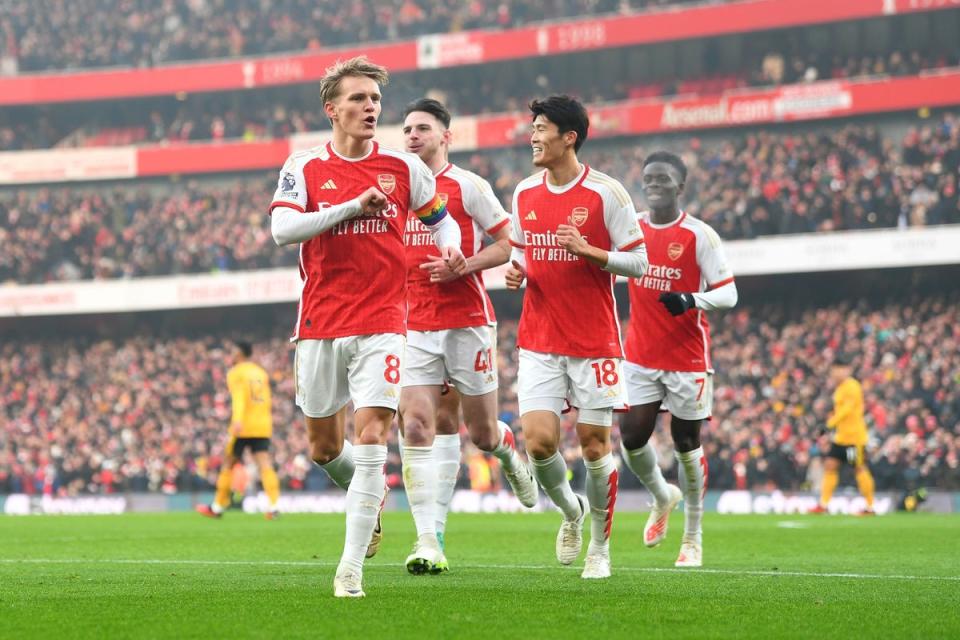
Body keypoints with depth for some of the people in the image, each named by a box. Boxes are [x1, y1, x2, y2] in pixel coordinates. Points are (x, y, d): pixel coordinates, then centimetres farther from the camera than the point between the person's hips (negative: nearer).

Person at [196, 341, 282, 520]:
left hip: (244, 427, -5)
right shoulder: (261, 372, 17)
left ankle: (217, 507, 20)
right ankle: (273, 506, -24)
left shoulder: (235, 373, -1)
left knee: (228, 464, 10)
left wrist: (237, 420, -32)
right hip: (263, 427, 5)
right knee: (265, 465, -6)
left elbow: (238, 397, -19)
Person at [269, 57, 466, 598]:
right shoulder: (305, 167, 0)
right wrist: (353, 205, -19)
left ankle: (351, 568, -13)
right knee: (325, 447, 10)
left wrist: (452, 250, -3)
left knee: (371, 436, -15)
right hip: (321, 325, 1)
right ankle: (372, 497, 43)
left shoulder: (403, 167, 4)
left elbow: (441, 219, 19)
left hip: (382, 324, -1)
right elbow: (283, 229, -14)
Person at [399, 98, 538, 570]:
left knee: (480, 433, 4)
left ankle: (509, 450, 43)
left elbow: (507, 244, -3)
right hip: (415, 327, 4)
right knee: (416, 425, -12)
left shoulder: (467, 186, -4)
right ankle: (429, 540, -16)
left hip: (467, 322, -4)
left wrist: (462, 266, -18)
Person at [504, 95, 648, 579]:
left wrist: (587, 250, -20)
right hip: (539, 340, 3)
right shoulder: (524, 194, 7)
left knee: (594, 444, 1)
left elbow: (637, 262, -6)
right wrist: (515, 270, -1)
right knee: (538, 440, -10)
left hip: (594, 340, -3)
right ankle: (570, 511, 20)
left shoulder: (605, 192, -8)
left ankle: (600, 545, 19)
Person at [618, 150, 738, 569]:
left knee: (686, 443, 3)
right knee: (631, 437, -5)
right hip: (640, 357, 4)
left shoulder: (699, 235, -9)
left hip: (688, 358, -4)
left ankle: (693, 538, 16)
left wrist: (692, 301, -27)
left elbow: (728, 293, -10)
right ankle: (662, 497, 27)